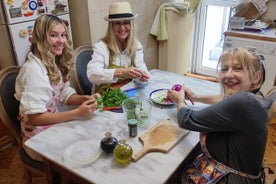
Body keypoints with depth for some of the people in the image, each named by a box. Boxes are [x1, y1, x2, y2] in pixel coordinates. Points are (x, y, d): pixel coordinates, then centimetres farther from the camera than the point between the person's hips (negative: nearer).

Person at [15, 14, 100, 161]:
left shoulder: (55, 62, 2)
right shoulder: (34, 69, -25)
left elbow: (65, 95, 6)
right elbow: (35, 117, -25)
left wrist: (85, 99, -14)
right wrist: (78, 113, -28)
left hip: (54, 124, 8)